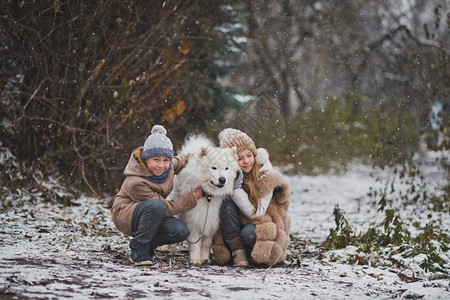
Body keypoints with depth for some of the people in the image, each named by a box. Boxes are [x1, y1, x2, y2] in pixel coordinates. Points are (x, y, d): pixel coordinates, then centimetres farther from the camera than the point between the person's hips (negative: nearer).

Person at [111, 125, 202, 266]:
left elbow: (180, 161, 17)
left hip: (152, 215, 7)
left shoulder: (168, 166, -10)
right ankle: (139, 251, -23)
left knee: (181, 232, -20)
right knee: (157, 205, -38)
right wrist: (192, 197, -24)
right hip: (124, 214, -7)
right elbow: (167, 208, -27)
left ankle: (148, 244, 7)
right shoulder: (135, 183, -30)